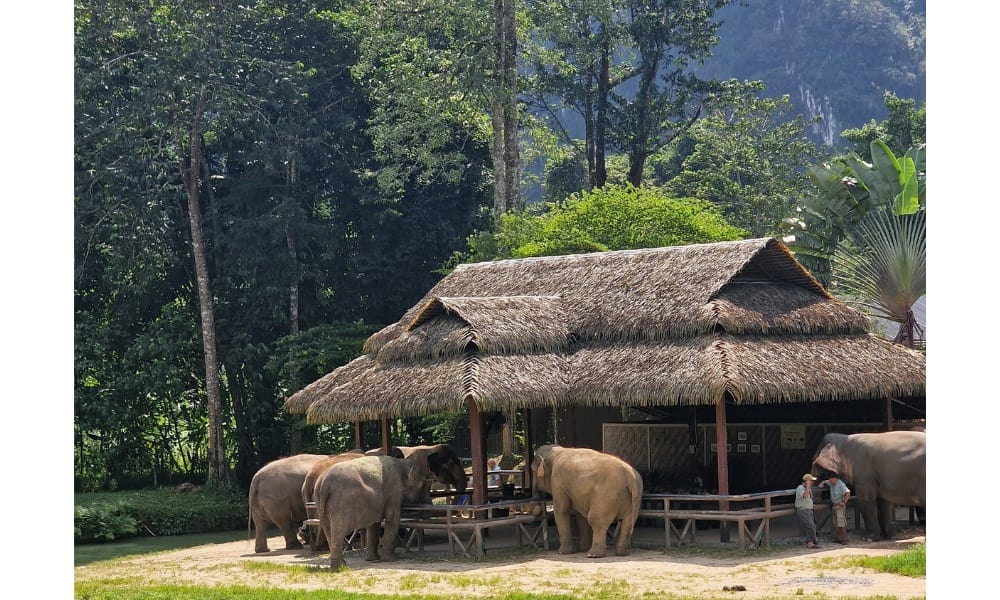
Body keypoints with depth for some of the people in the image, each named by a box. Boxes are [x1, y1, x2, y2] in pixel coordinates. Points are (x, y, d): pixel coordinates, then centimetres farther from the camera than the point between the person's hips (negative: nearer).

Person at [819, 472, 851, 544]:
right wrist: (822, 483, 7)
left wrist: (844, 502, -22)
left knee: (841, 522, -14)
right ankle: (839, 538, 12)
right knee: (836, 523, 8)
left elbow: (848, 493, -26)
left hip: (840, 505, -9)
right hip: (834, 505, 9)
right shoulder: (832, 483, 10)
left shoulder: (841, 484, -15)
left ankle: (844, 539, -13)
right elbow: (825, 481, 30)